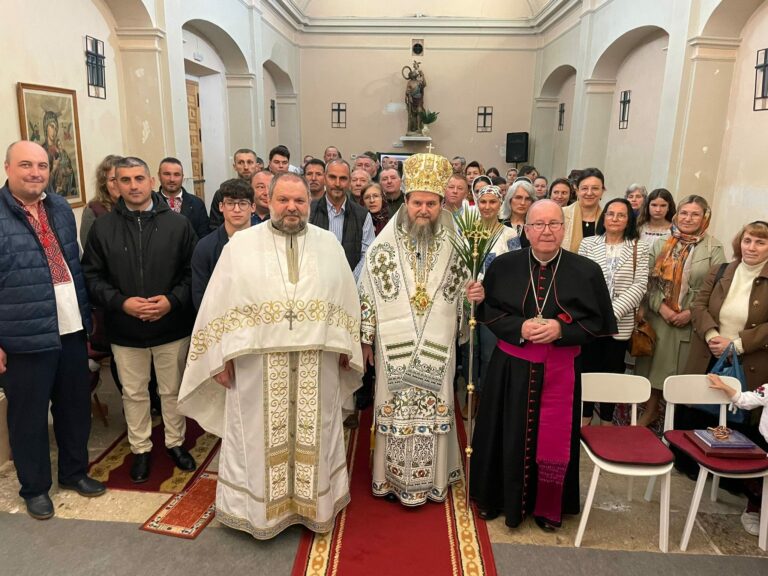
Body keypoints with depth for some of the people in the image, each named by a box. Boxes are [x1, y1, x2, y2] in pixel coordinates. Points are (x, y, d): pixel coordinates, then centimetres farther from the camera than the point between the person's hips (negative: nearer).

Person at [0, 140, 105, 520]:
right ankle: (34, 487, 31)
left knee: (75, 405, 17)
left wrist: (87, 314, 14)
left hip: (70, 330, 5)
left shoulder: (60, 208, 8)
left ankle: (74, 471, 38)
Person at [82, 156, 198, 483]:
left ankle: (176, 442, 35)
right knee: (134, 393, 16)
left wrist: (173, 300, -17)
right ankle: (141, 449, 34)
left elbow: (193, 271, -3)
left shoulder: (177, 223, -4)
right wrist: (120, 302, -15)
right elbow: (92, 275, 0)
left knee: (172, 390, 15)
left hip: (172, 326, -1)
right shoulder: (102, 228, -1)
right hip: (124, 330, 1)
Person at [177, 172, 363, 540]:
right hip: (257, 364, -1)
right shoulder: (241, 244, -2)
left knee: (312, 438, 15)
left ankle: (313, 502, 35)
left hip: (316, 365, 2)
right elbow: (220, 306, -2)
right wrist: (222, 358, -4)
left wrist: (344, 349, 7)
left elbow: (345, 300, 8)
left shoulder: (329, 244, 4)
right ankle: (261, 507, 32)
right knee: (260, 440, 11)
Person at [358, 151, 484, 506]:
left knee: (434, 408, 10)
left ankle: (432, 477, 28)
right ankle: (393, 476, 26)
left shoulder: (453, 246, 0)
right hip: (395, 345, -1)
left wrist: (474, 295, -13)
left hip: (437, 347, 2)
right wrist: (365, 338, -1)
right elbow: (367, 293, -1)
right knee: (395, 408, 8)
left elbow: (460, 293, 10)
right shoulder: (385, 245, -4)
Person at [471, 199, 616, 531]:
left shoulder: (587, 271, -4)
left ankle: (547, 507, 31)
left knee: (553, 439, 9)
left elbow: (597, 322, -1)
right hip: (511, 367, 1)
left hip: (560, 369, 0)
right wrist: (518, 327, -17)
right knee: (507, 435, 11)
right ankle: (497, 498, 32)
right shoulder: (503, 266, -2)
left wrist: (561, 329, -18)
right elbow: (487, 310, 0)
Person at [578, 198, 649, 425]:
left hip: (621, 323, 0)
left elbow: (640, 286, -5)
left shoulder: (639, 248, 3)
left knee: (613, 371, 9)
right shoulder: (588, 243, 4)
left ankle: (607, 419, 25)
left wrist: (613, 312, -15)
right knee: (588, 367, 7)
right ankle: (585, 414, 25)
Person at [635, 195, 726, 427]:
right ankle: (651, 411, 26)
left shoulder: (714, 248, -2)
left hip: (692, 322, -2)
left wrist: (692, 312, -13)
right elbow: (650, 281, 2)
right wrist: (661, 307, -11)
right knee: (654, 366, 9)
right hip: (658, 317, 2)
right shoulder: (661, 244, 6)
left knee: (683, 371, 4)